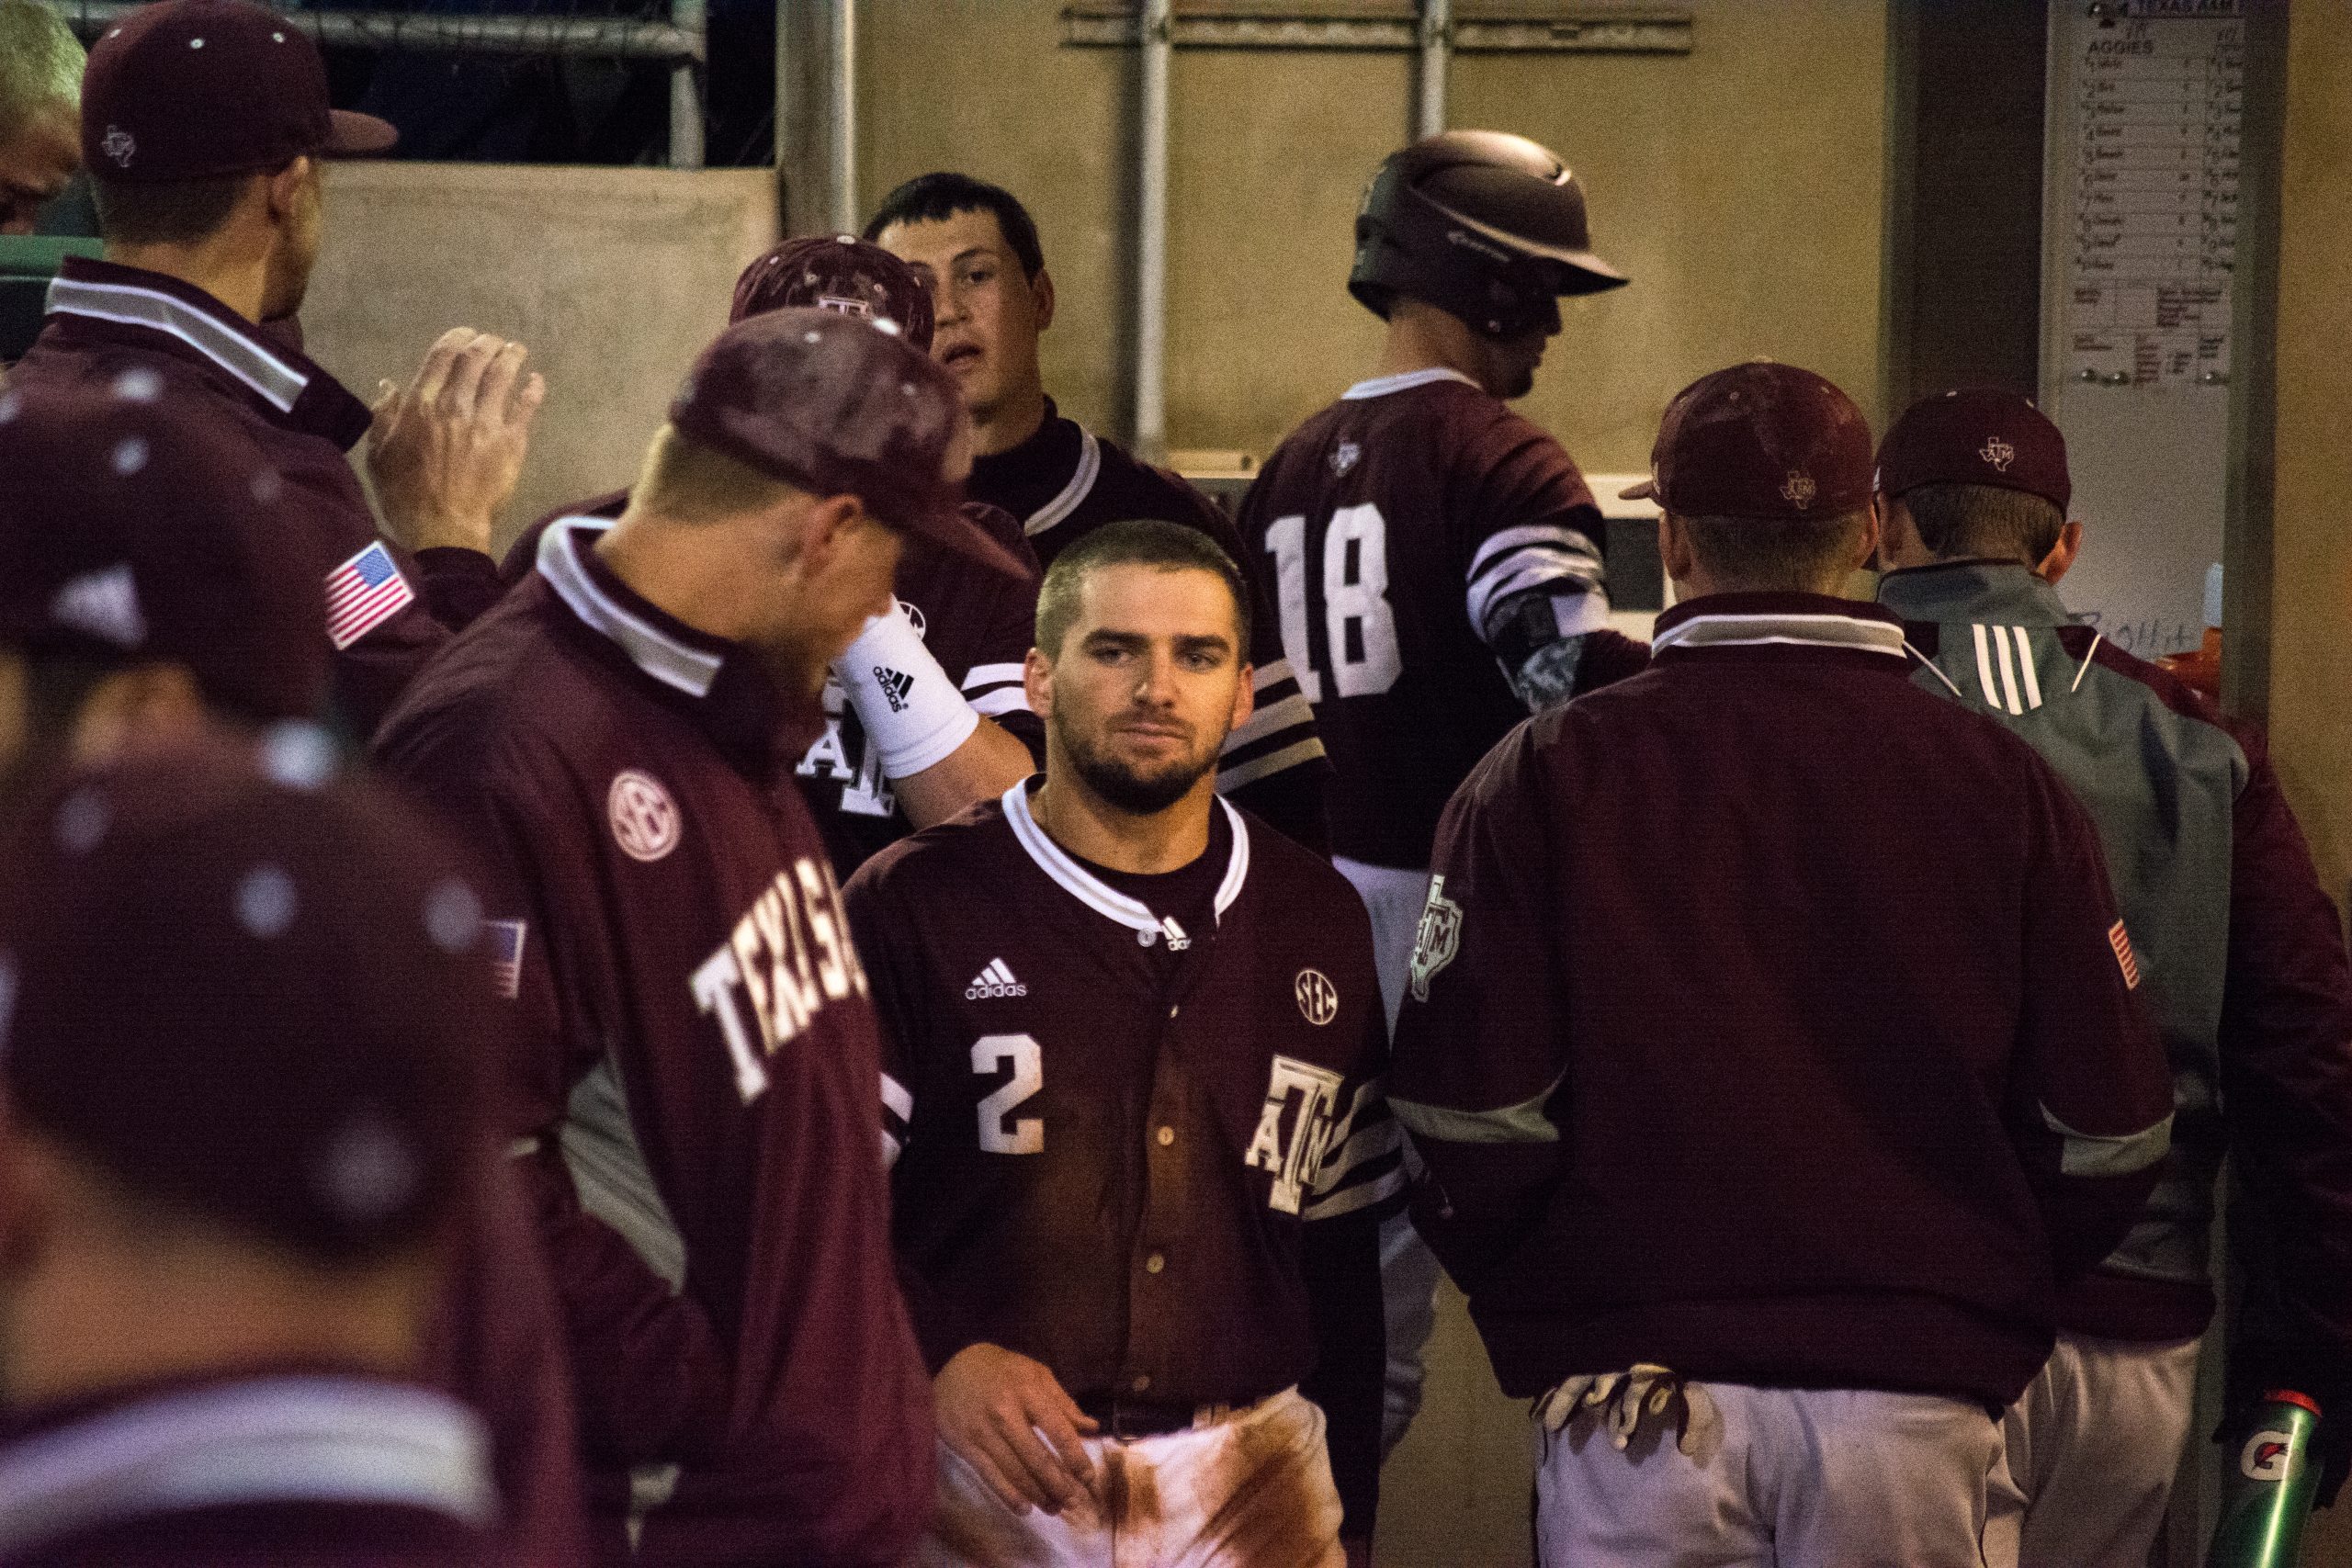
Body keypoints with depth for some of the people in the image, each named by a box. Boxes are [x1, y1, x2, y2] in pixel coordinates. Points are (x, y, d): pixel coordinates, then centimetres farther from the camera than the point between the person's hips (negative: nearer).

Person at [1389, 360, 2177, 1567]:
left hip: (1634, 1389, -1)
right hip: (1918, 1398, 1)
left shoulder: (1545, 777, -2)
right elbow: (2108, 1129, 2)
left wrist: (1525, 1302, 10)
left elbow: (1467, 1110, -7)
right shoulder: (2004, 785, 2)